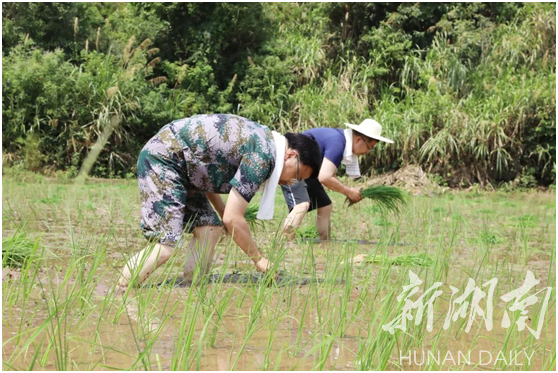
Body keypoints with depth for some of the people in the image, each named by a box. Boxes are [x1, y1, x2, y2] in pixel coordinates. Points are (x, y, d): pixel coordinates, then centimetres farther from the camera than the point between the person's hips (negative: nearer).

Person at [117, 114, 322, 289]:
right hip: (163, 158, -10)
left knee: (209, 228, 5)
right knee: (167, 243, -16)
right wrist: (259, 260, -7)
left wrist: (222, 210, 12)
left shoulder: (261, 138, 11)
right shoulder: (262, 156, -18)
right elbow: (233, 219, -19)